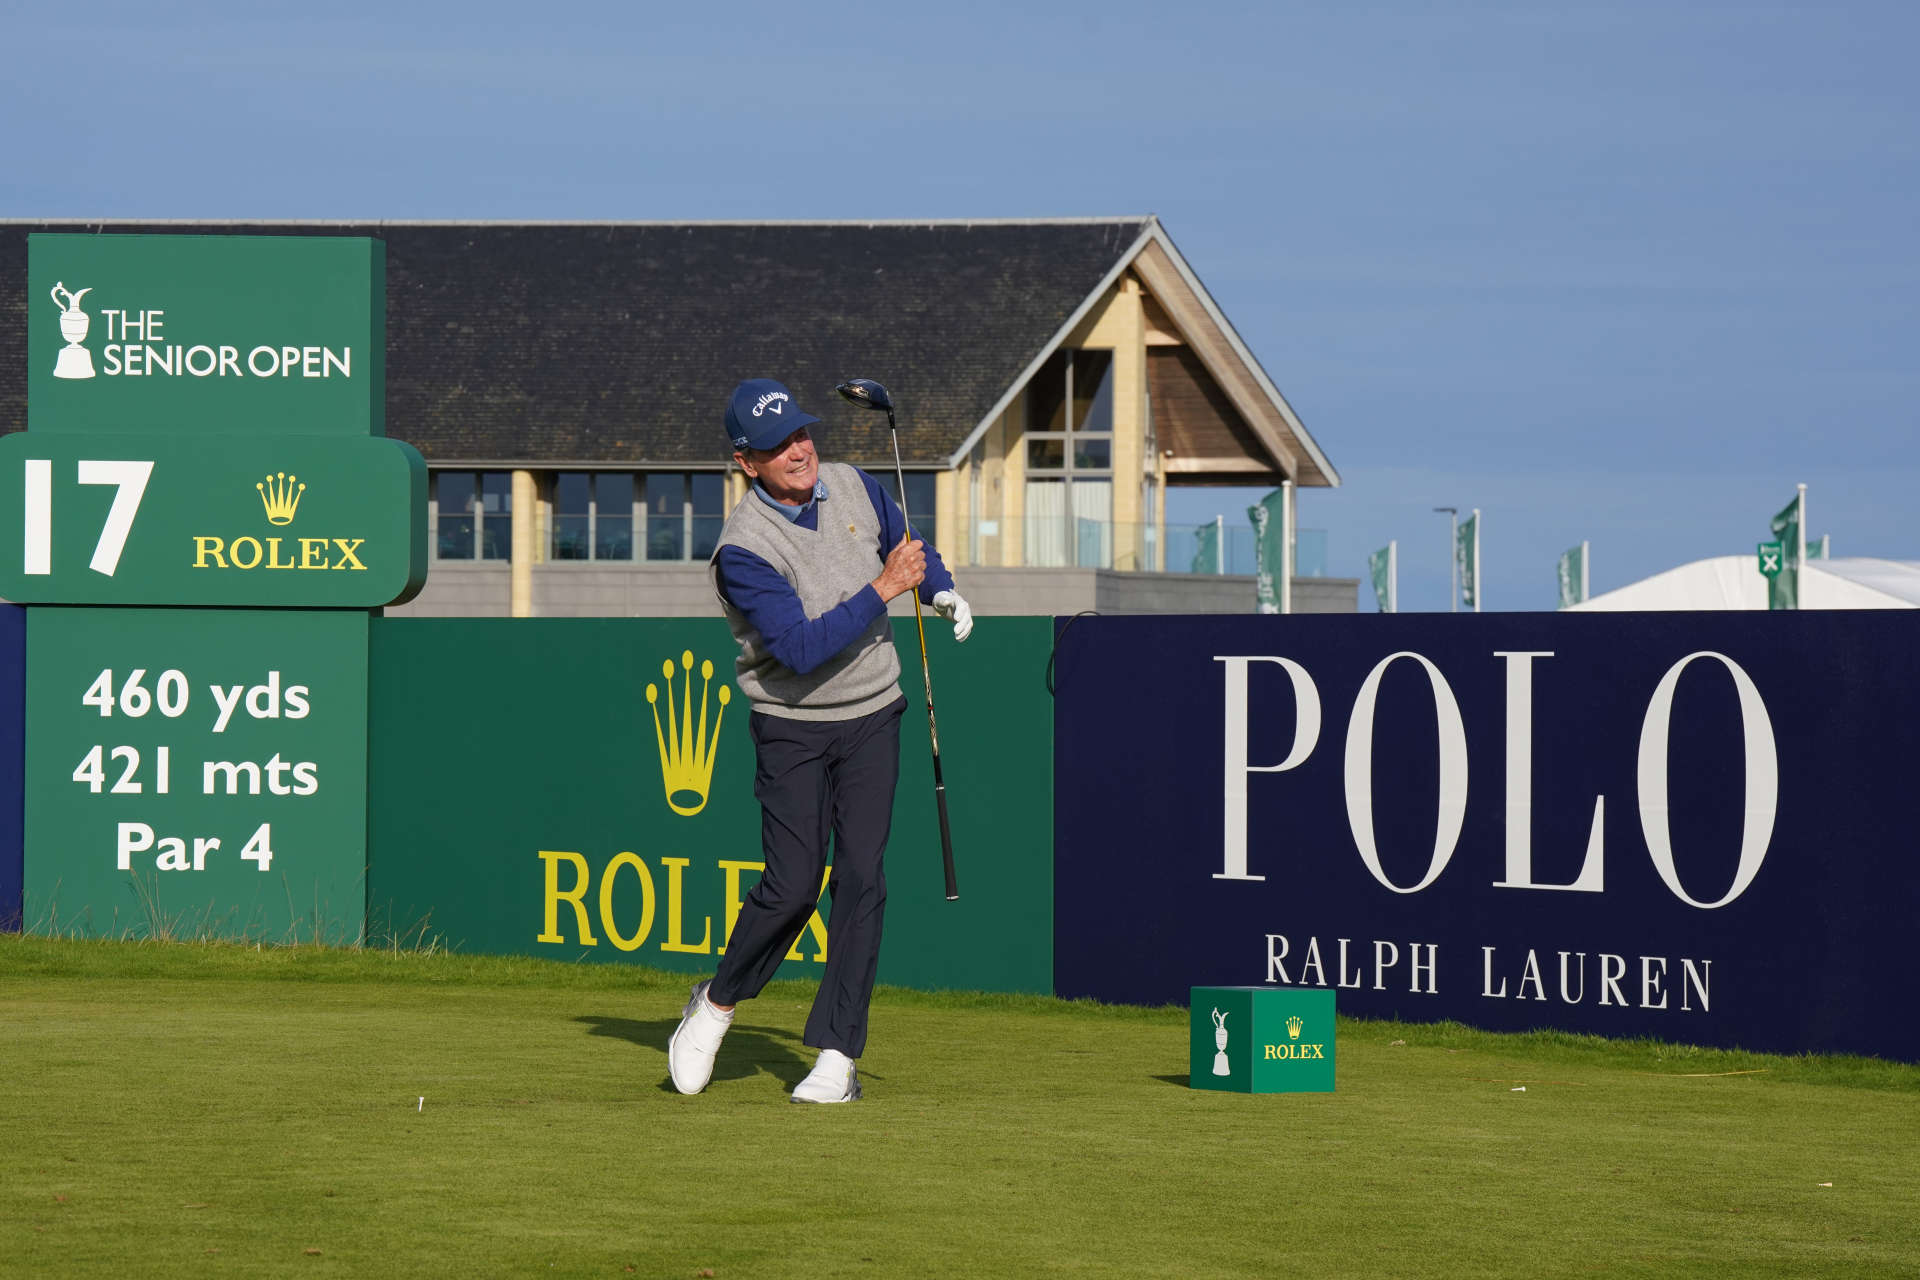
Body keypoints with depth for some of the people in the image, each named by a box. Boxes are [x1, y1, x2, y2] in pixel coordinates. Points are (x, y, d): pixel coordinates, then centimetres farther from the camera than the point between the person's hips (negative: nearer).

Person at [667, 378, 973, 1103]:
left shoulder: (852, 487, -2)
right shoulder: (743, 550, -21)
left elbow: (903, 539, 20)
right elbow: (801, 648, -30)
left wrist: (940, 591, 0)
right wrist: (883, 589, -29)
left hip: (871, 720, 4)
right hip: (791, 728, -4)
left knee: (860, 879, -6)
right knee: (791, 887, -9)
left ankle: (837, 1057, -3)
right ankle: (717, 1004, 19)